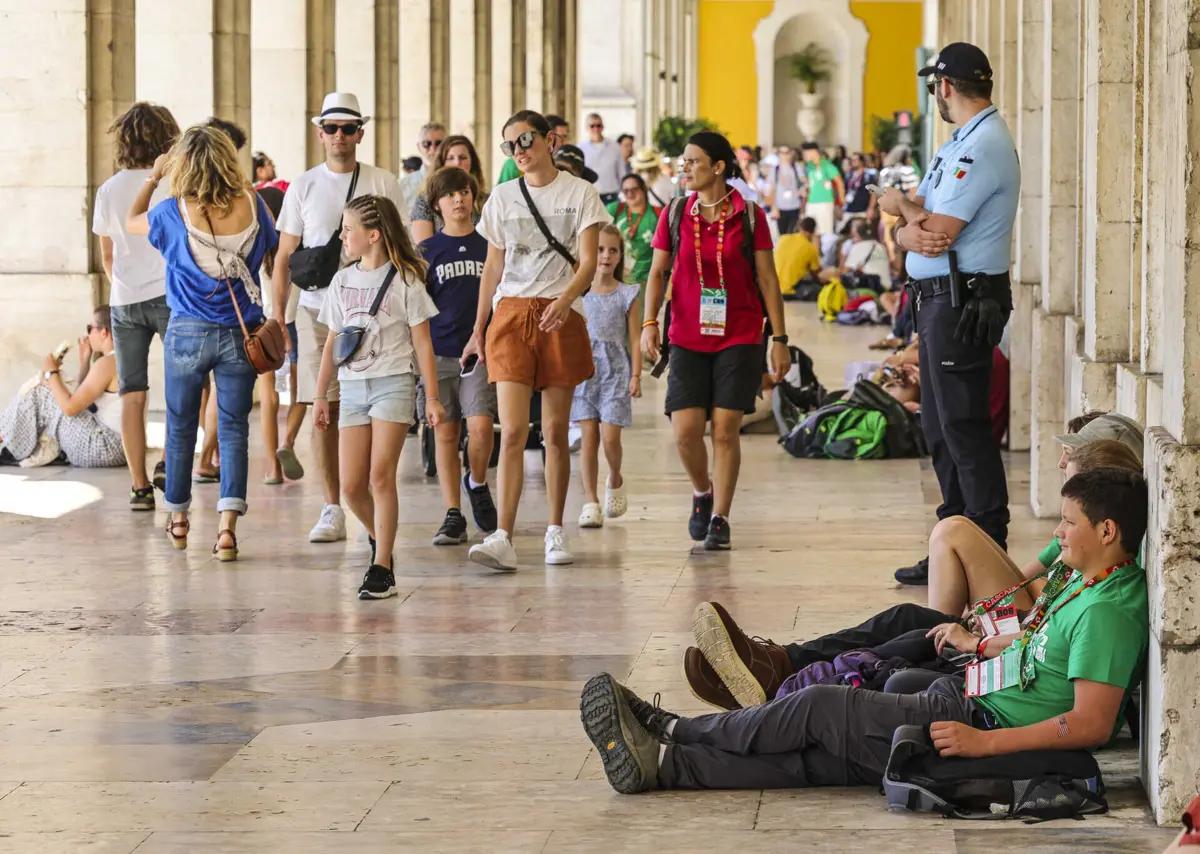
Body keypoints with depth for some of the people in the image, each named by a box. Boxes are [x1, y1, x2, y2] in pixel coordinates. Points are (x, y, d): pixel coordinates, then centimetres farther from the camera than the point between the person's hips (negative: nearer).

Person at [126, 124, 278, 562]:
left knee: (181, 426, 15)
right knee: (234, 428, 3)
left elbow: (132, 222, 9)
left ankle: (178, 519, 29)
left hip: (188, 332, -1)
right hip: (241, 332, 1)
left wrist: (153, 177, 19)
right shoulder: (251, 205, -8)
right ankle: (228, 522, -11)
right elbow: (274, 252, 7)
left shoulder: (175, 212, -11)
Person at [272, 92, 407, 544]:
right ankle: (332, 510, 6)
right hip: (317, 309, 1)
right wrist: (277, 316, 1)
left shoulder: (383, 184, 4)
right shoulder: (303, 186, 7)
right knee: (324, 409, 0)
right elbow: (284, 256, 9)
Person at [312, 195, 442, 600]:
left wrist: (432, 397, -5)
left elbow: (422, 343, -1)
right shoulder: (342, 281, 12)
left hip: (394, 384, -5)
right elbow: (332, 343, 17)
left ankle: (382, 567, -8)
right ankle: (380, 539, 25)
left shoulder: (404, 281, -2)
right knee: (352, 484, -1)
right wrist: (320, 395, 15)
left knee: (381, 476, -12)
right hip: (352, 387, 5)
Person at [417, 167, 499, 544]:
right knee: (446, 434, 3)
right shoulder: (427, 251, 6)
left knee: (480, 427, -15)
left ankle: (476, 483, 15)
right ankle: (453, 517, 9)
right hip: (438, 352, 1)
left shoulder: (489, 245, 6)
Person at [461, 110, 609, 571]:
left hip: (561, 315, -1)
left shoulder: (579, 193, 2)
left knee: (555, 431, 3)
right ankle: (503, 538, -18)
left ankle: (555, 532, 15)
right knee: (513, 430, -10)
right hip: (511, 313, 1)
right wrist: (478, 330, 14)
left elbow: (588, 263, -5)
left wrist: (565, 300, -23)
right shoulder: (503, 197, 11)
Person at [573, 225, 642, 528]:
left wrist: (636, 375, -6)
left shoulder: (626, 295, 3)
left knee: (610, 436, -8)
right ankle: (591, 501, 2)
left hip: (615, 372, -1)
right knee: (589, 435, -2)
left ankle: (615, 480, 22)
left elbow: (635, 339, 2)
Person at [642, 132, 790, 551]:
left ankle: (719, 519, 6)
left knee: (725, 429, -5)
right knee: (685, 429, -7)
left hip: (740, 338, -2)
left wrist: (779, 338, -1)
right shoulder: (674, 215, 5)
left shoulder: (749, 216, 0)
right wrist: (649, 322, -7)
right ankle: (702, 492, 22)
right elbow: (658, 272, 7)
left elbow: (767, 278, 2)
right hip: (688, 338, 2)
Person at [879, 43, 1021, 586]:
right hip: (938, 299, 10)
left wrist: (904, 209, 0)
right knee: (940, 429, 14)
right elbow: (908, 230, 13)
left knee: (964, 429, -9)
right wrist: (913, 230, -11)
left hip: (963, 302, -10)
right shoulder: (958, 146, 19)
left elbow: (938, 233, -20)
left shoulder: (984, 146, -15)